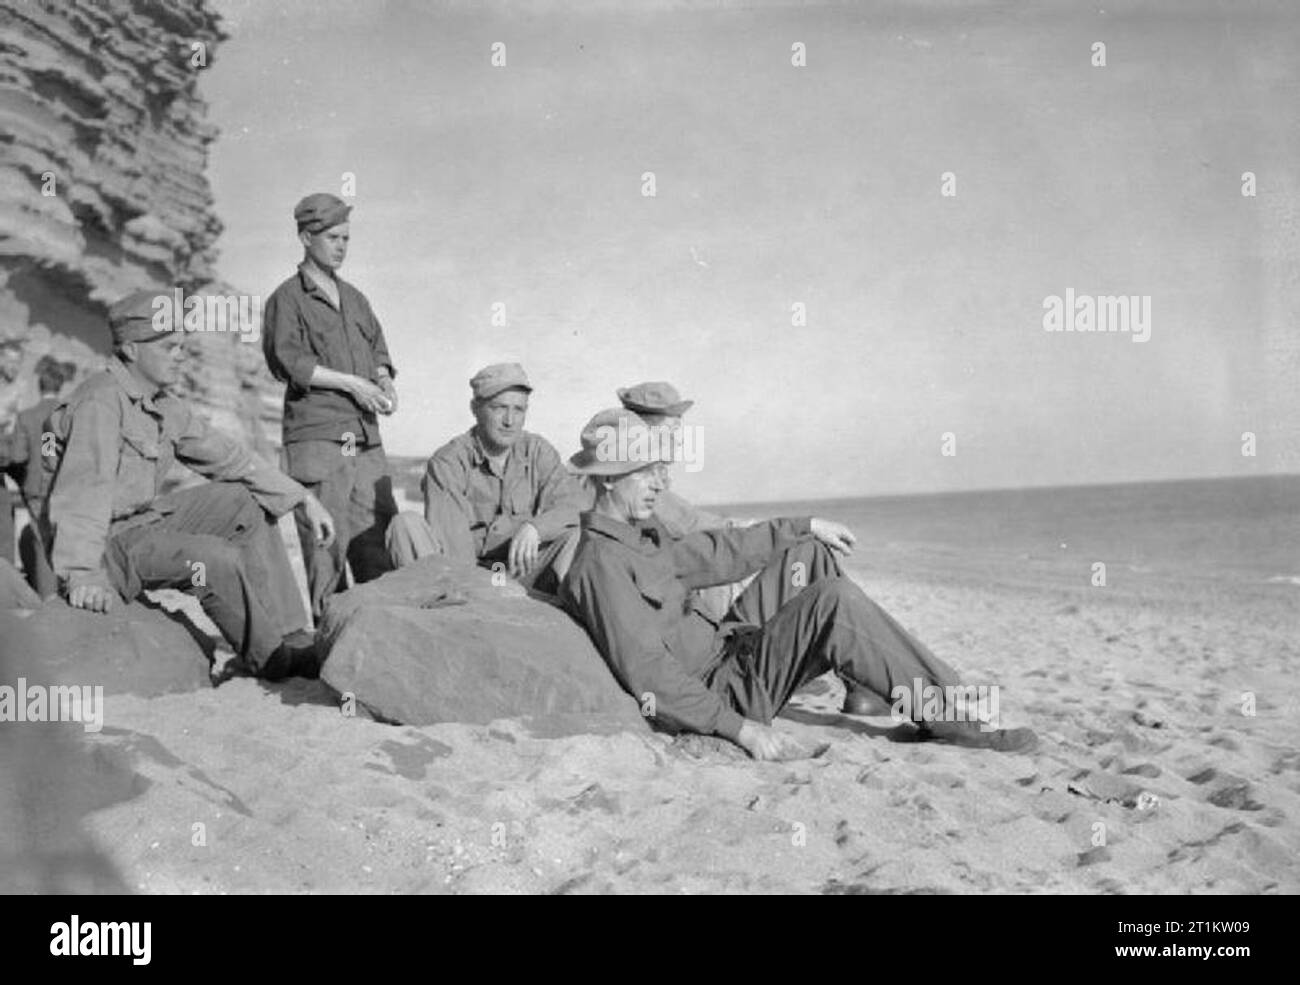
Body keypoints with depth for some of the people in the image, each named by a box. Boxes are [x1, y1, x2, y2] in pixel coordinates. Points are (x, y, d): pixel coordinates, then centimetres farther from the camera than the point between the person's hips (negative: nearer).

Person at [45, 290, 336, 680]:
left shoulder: (165, 407, 8)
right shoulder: (101, 402, -20)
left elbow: (227, 457, 12)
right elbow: (85, 489, -32)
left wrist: (304, 498, 7)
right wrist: (83, 573, -43)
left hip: (143, 519, 10)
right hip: (106, 543, -10)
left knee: (246, 504, 2)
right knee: (218, 560, -26)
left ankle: (293, 641, -1)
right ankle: (270, 660, -4)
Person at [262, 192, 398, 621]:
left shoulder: (354, 298, 23)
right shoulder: (288, 298, 3)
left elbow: (378, 350, 24)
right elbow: (288, 359, -9)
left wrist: (384, 381, 1)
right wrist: (351, 383, -14)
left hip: (366, 438, 6)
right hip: (316, 436, -6)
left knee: (382, 540, 1)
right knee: (326, 545, -6)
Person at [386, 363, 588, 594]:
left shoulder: (538, 451, 6)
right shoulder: (447, 464, -6)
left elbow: (575, 505, -8)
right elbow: (449, 541, -18)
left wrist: (533, 527, -29)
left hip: (521, 573, 2)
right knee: (406, 525, -24)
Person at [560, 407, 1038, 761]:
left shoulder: (641, 532, 10)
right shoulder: (599, 563, -21)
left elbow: (713, 553, 20)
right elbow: (647, 672, -28)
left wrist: (805, 526, 19)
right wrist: (740, 728, -32)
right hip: (722, 691, -11)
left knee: (808, 553, 14)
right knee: (834, 601, -26)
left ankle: (866, 687, 13)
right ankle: (946, 715, -15)